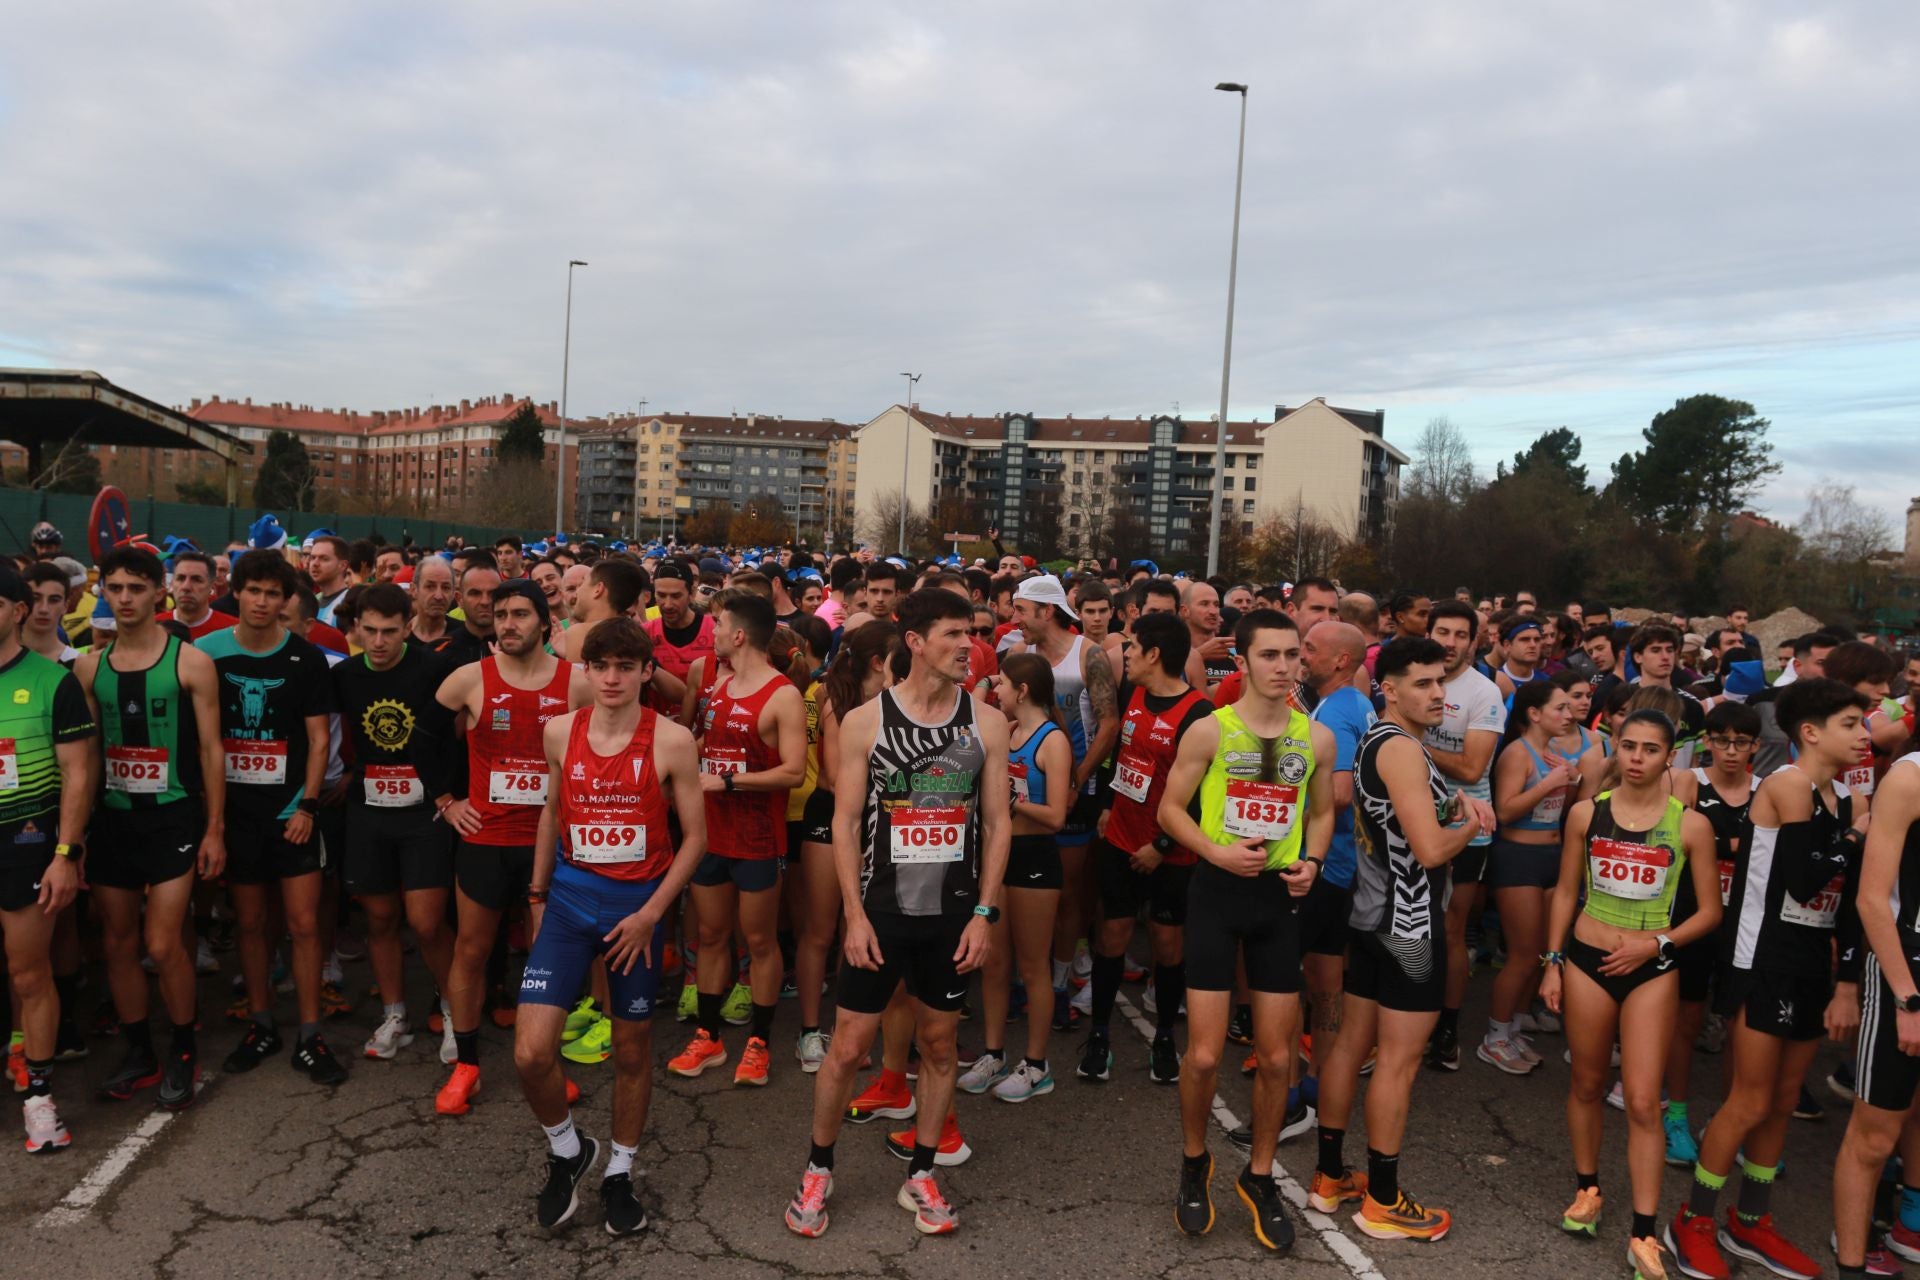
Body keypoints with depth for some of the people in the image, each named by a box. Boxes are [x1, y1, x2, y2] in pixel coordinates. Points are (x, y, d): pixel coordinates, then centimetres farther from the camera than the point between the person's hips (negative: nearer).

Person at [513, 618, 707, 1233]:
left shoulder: (671, 741, -11)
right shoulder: (560, 731, -1)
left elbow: (694, 836, -5)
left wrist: (649, 914, -11)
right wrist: (537, 895, 15)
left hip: (637, 905, -2)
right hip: (569, 900, 2)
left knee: (632, 1051, 12)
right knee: (531, 1052, -7)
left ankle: (619, 1174, 34)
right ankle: (567, 1149, 23)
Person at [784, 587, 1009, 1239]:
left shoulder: (986, 721, -1)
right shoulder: (864, 720, -6)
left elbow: (997, 822, 1)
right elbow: (846, 822, -4)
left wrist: (984, 912, -4)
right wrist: (855, 914, -9)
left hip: (954, 912, 2)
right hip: (882, 909, -2)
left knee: (938, 1042, 12)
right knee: (848, 1046, 5)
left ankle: (920, 1174, 29)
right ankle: (818, 1168, 26)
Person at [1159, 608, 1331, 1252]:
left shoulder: (1318, 737, 1)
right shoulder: (1209, 731, -8)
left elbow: (1321, 811, 15)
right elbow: (1170, 809, -3)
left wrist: (1312, 861, -4)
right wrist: (1217, 851, -18)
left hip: (1279, 897, 3)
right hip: (1217, 892, -3)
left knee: (1277, 1057, 9)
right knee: (1204, 1055, -2)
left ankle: (1259, 1176, 31)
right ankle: (1194, 1164, 26)